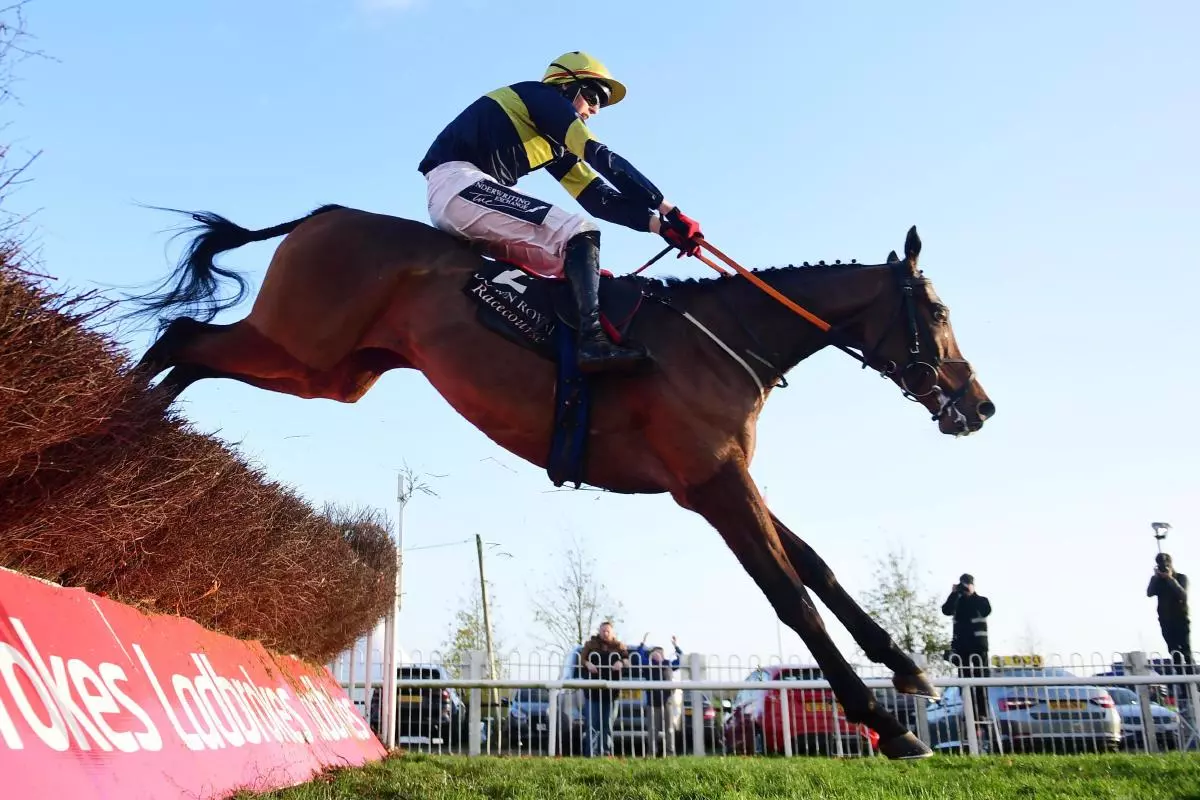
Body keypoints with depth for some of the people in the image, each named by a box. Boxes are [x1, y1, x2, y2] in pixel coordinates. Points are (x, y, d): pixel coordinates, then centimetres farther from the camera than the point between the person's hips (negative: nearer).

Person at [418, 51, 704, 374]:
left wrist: (658, 224, 4)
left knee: (571, 261, 4)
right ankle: (593, 339, -35)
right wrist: (670, 212, -10)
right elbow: (601, 157, -8)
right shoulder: (541, 95, 3)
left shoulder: (552, 141, 27)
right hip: (458, 182, -9)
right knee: (579, 233, -20)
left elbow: (598, 197, 17)